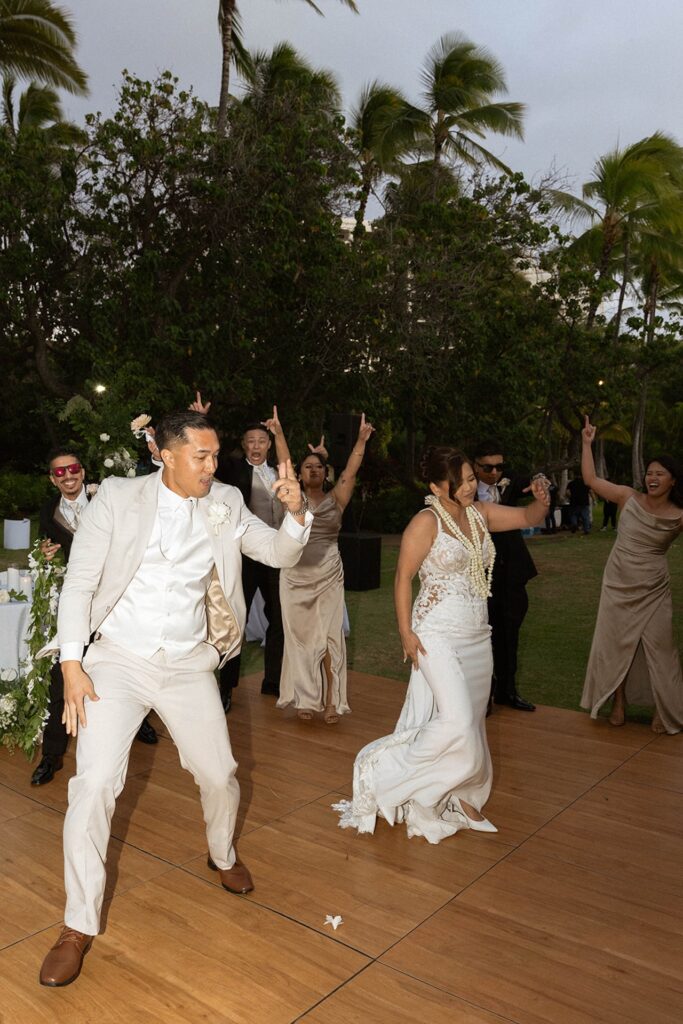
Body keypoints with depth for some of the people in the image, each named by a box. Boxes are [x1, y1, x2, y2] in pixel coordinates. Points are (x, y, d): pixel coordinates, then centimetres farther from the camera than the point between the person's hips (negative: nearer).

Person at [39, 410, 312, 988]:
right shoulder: (118, 497, -8)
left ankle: (223, 855, 44)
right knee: (95, 784, -9)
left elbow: (282, 554, 2)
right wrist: (72, 666, -12)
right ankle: (79, 926, 12)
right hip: (118, 659, -2)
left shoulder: (225, 505, 0)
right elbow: (80, 582, -7)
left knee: (219, 774, 10)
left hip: (188, 664, 3)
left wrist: (296, 512, -20)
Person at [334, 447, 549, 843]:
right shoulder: (427, 522, -14)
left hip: (477, 634, 7)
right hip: (439, 633, -7)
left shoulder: (481, 513, 5)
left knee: (472, 719, 13)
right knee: (456, 721, -13)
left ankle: (458, 795, 29)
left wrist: (541, 501, -11)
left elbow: (530, 518, 12)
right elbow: (403, 577, -12)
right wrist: (406, 633, -15)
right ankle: (382, 768, 5)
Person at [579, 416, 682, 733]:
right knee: (615, 644, 8)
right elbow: (591, 479, -4)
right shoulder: (628, 497, -4)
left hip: (653, 593, -1)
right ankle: (618, 704, 25)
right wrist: (587, 443, -7)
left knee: (658, 648, 5)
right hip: (618, 586, 1)